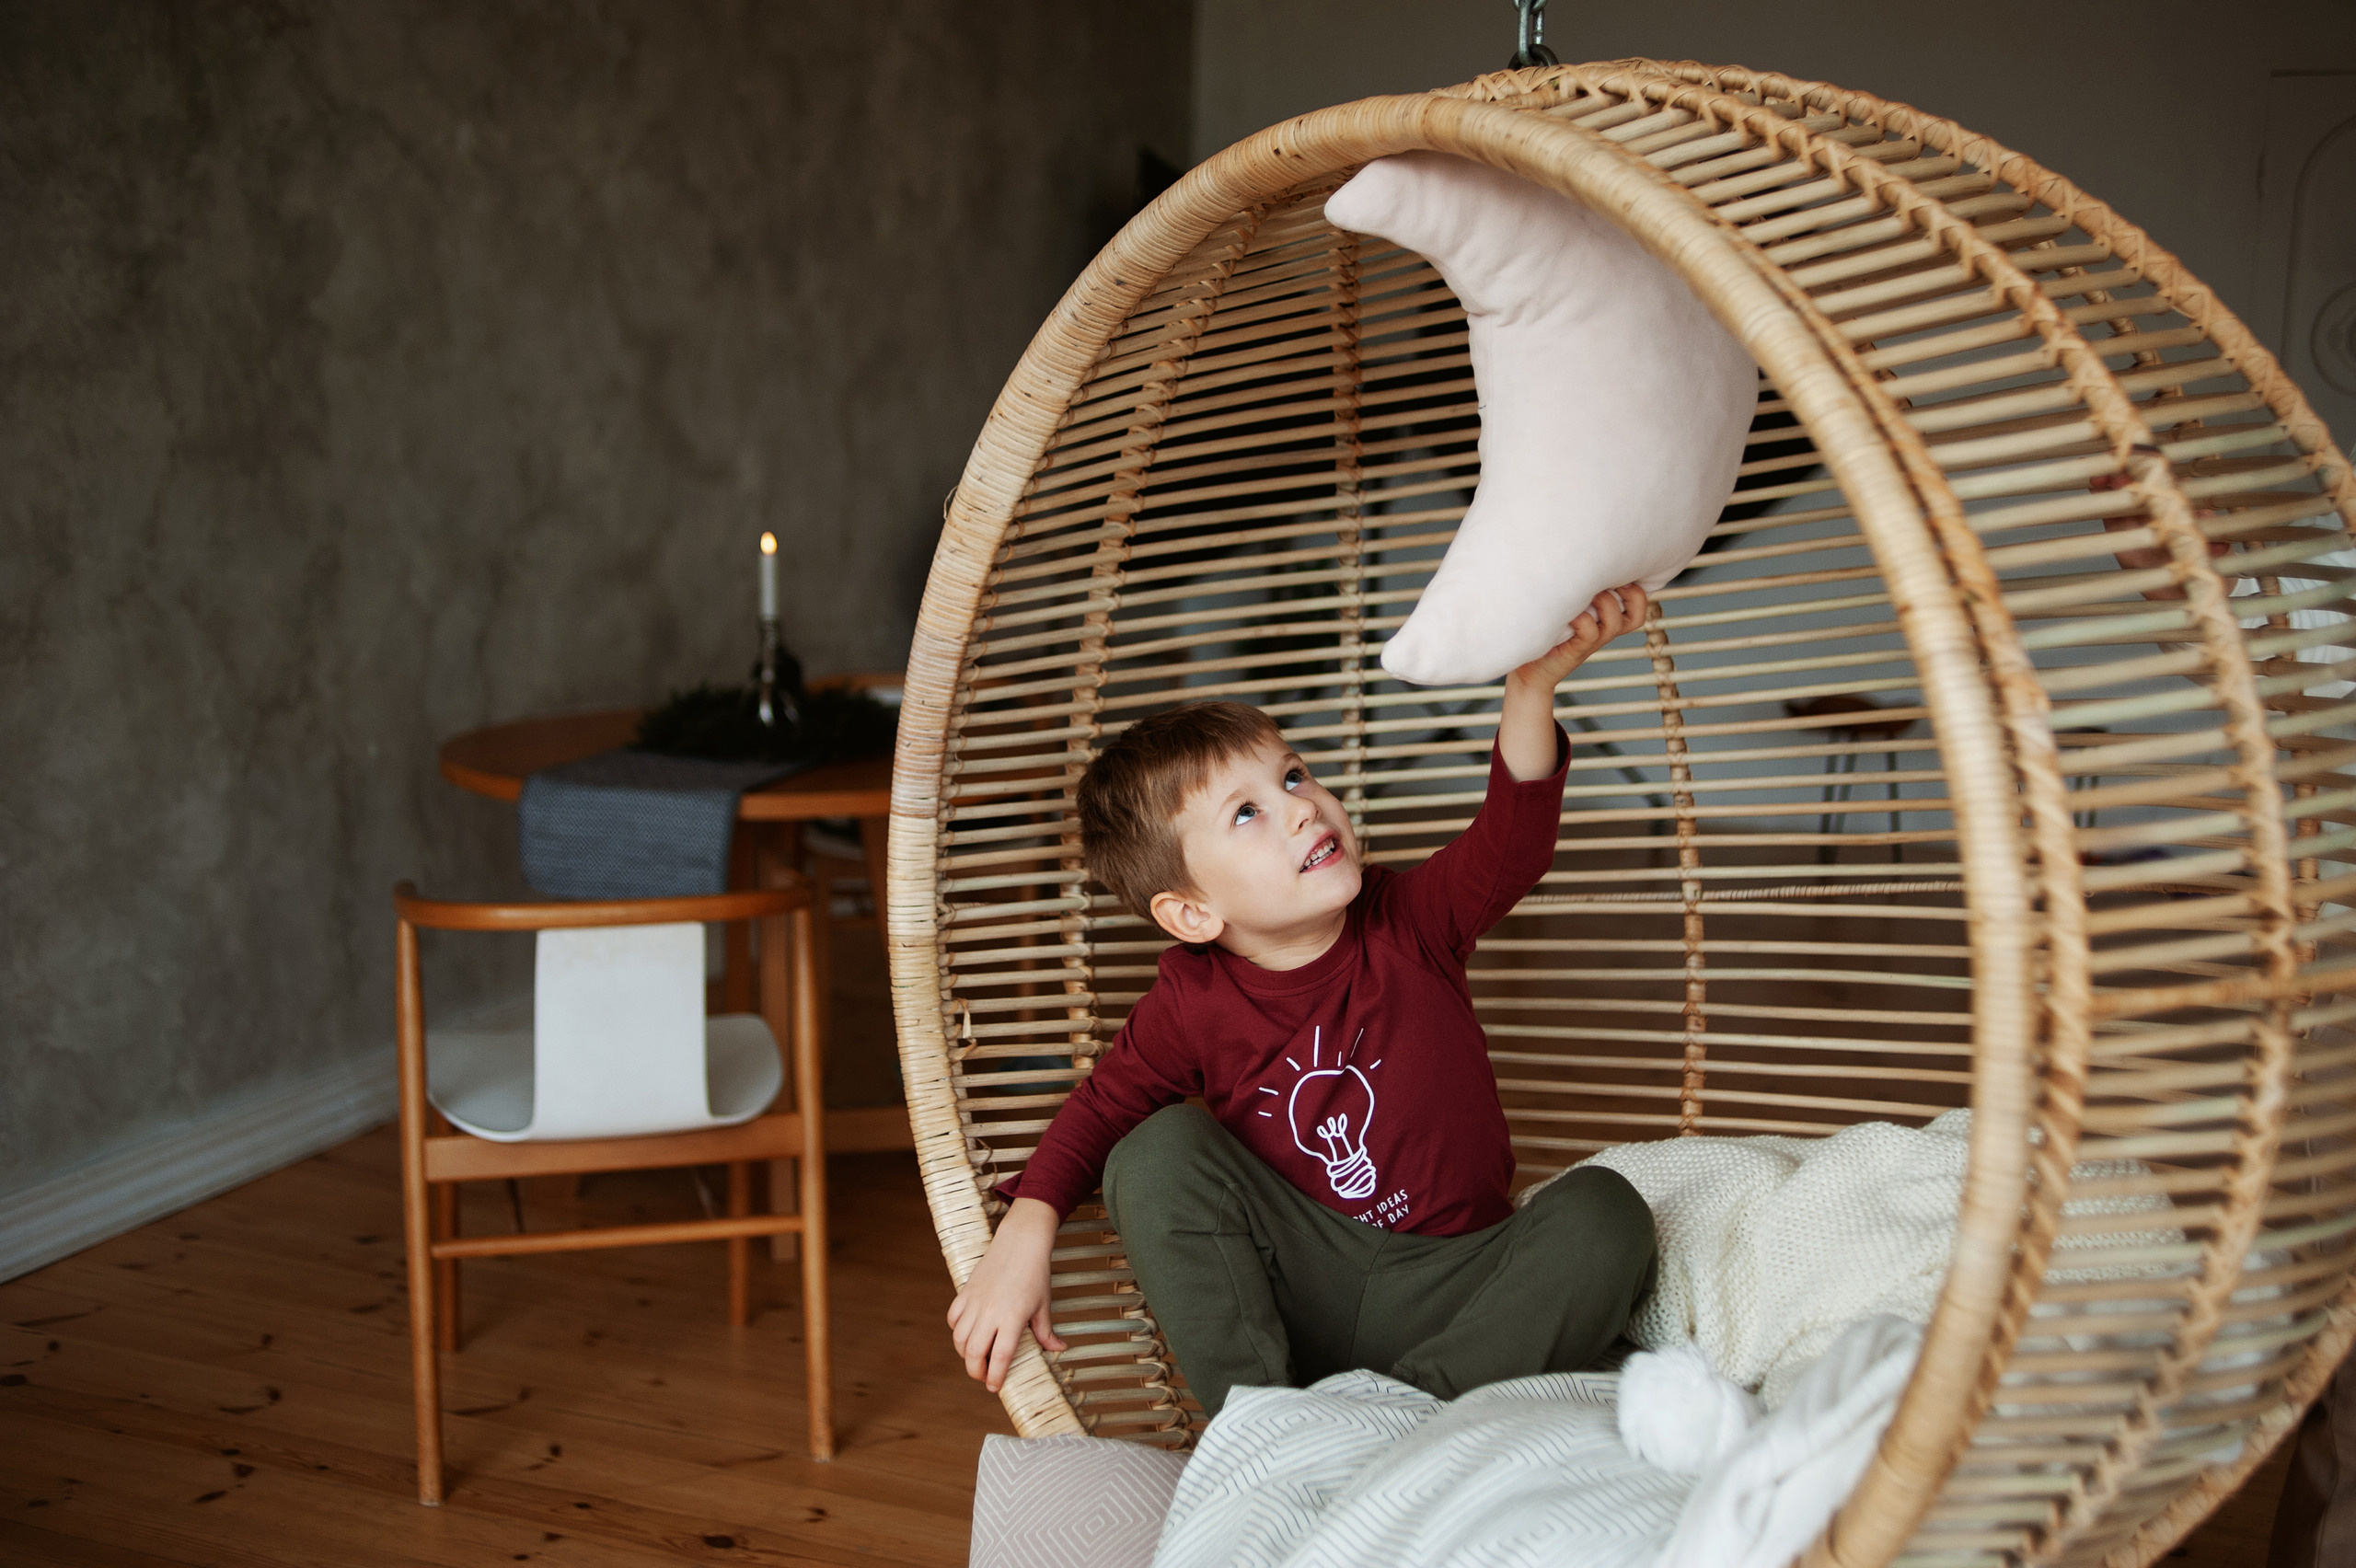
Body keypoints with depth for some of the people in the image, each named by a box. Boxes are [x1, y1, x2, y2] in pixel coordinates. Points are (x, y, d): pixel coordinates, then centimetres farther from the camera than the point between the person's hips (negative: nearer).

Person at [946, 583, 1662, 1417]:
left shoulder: (1411, 923, -7)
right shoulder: (1192, 1002, -7)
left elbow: (1511, 842, -24)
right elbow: (1101, 1108, 5)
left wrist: (1531, 686, -40)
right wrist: (1025, 1232, -10)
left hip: (1448, 1294, 0)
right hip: (1301, 1284, 1)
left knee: (1605, 1215, -26)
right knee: (1158, 1151, -20)